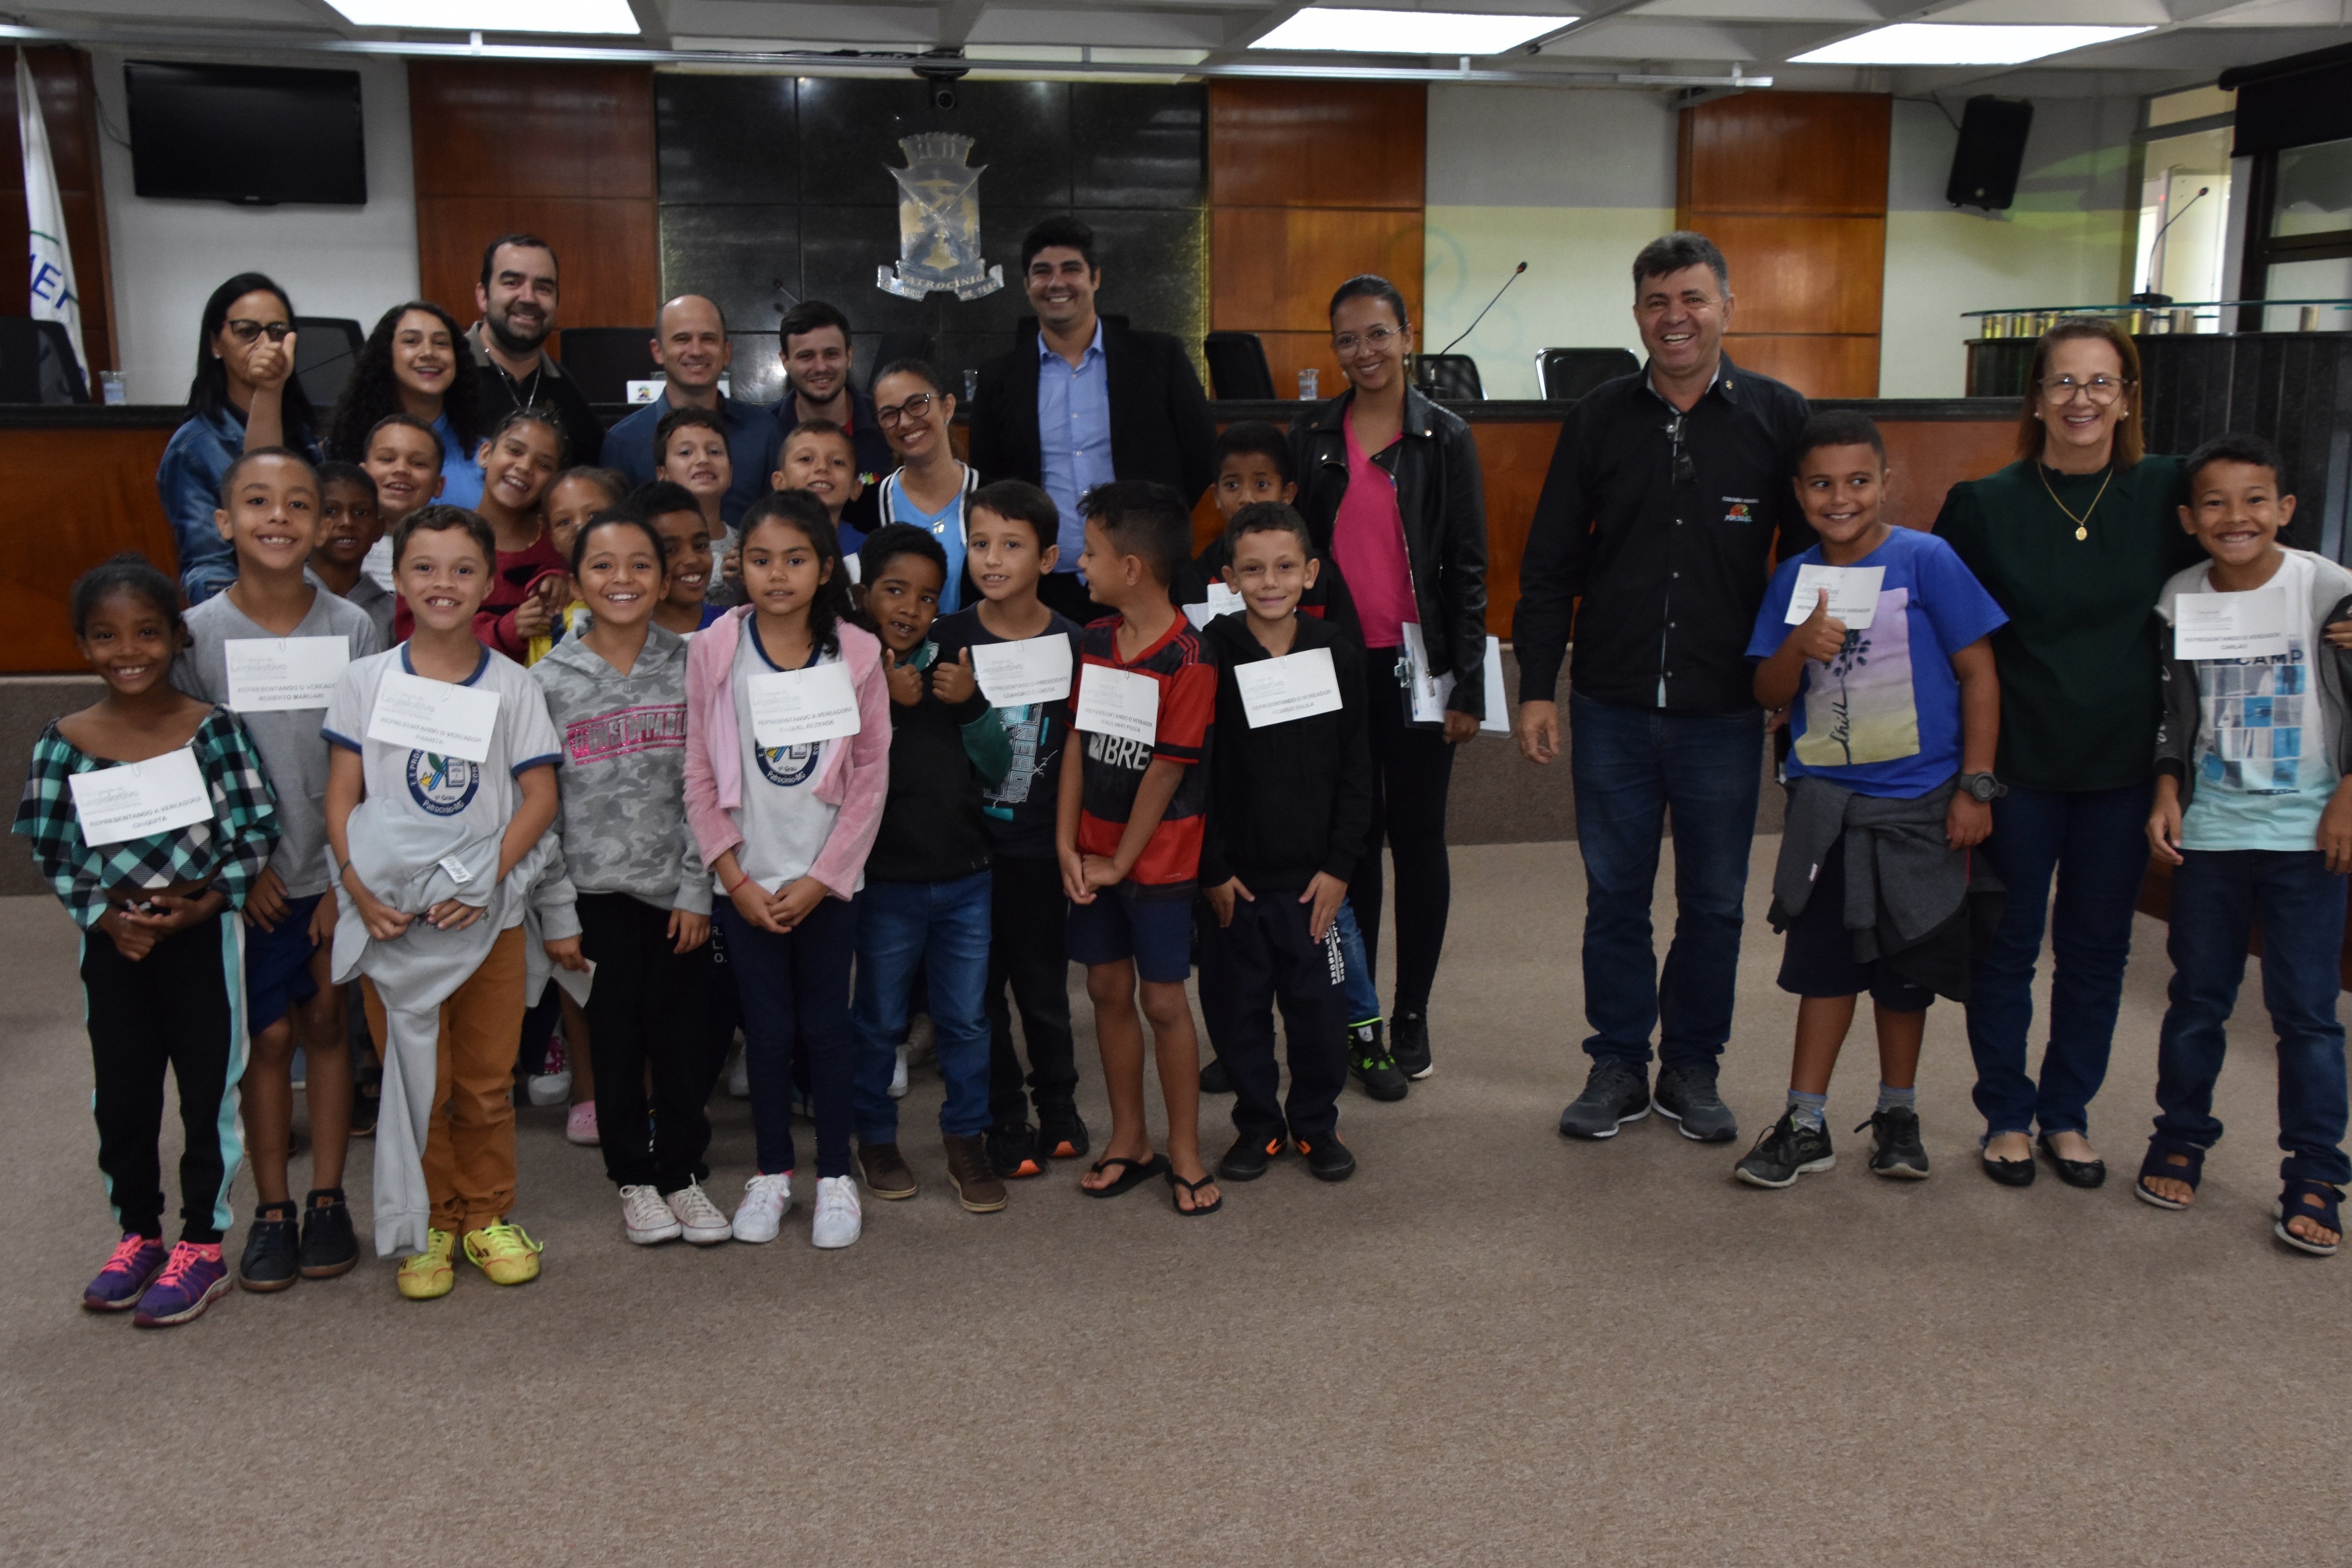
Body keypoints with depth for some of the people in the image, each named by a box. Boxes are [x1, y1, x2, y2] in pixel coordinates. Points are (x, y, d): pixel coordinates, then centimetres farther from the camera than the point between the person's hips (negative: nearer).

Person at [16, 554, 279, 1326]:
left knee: (208, 1089, 6)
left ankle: (202, 1246, 20)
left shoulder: (214, 729, -9)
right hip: (113, 942, 2)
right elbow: (52, 854, 1)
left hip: (203, 934, -2)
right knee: (122, 1095, 12)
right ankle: (137, 1235, 30)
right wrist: (106, 918, -11)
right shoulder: (65, 743, -3)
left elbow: (257, 831, -7)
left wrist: (204, 904, -17)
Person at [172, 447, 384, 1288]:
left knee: (327, 1024, 7)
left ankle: (327, 1199, 19)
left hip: (338, 871, 0)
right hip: (252, 878, 0)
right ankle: (272, 1209, 16)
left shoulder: (352, 629, -4)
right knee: (268, 1035, 4)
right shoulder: (197, 634, -4)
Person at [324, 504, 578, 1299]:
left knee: (487, 1078, 9)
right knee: (413, 1079, 6)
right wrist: (358, 884, -13)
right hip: (393, 914, 0)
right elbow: (343, 795, 1)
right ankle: (429, 1225, 21)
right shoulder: (367, 680, 2)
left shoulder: (513, 686, 1)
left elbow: (539, 796, -3)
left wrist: (490, 874, -16)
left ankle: (487, 1214, 25)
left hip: (489, 911, 0)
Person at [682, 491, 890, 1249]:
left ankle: (835, 1175, 20)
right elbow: (700, 774, -2)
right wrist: (735, 877, -6)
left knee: (826, 1025, 7)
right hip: (746, 879, 0)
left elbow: (872, 775, -4)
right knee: (767, 1028, 7)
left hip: (826, 879, 0)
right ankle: (771, 1171, 24)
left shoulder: (856, 653, -4)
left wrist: (821, 877, -8)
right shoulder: (715, 649, -4)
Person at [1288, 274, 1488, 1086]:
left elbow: (1467, 566, -2)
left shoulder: (1445, 437, -1)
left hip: (1415, 661, -2)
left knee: (1417, 837, 5)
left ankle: (1411, 1016, 15)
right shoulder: (1311, 436, 6)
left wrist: (1468, 684, -6)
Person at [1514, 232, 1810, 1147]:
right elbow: (1549, 565, 5)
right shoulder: (1598, 420, 3)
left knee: (1714, 902, 10)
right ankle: (1619, 1064, 23)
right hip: (1612, 708, 1)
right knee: (1614, 897, 9)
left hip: (1725, 711, -1)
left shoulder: (1780, 418, 0)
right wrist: (1537, 686, 0)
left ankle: (1692, 1068, 26)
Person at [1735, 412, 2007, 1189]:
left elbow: (1978, 675, -6)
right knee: (1824, 960, 7)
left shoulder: (1925, 559, -9)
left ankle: (1898, 1115, 29)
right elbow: (1770, 694, 3)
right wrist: (1800, 645, -17)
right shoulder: (1795, 578, 2)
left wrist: (1975, 787, -9)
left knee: (1905, 966, 11)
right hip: (1825, 800, 2)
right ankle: (1805, 1124, 16)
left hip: (1917, 802, -2)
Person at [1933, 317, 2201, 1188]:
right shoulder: (1986, 505, -5)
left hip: (2123, 765, 2)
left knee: (2096, 950, 12)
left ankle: (2068, 1115, 27)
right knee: (2007, 946, 8)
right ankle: (2007, 1116, 23)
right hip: (2017, 764, -1)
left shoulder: (2167, 494, -2)